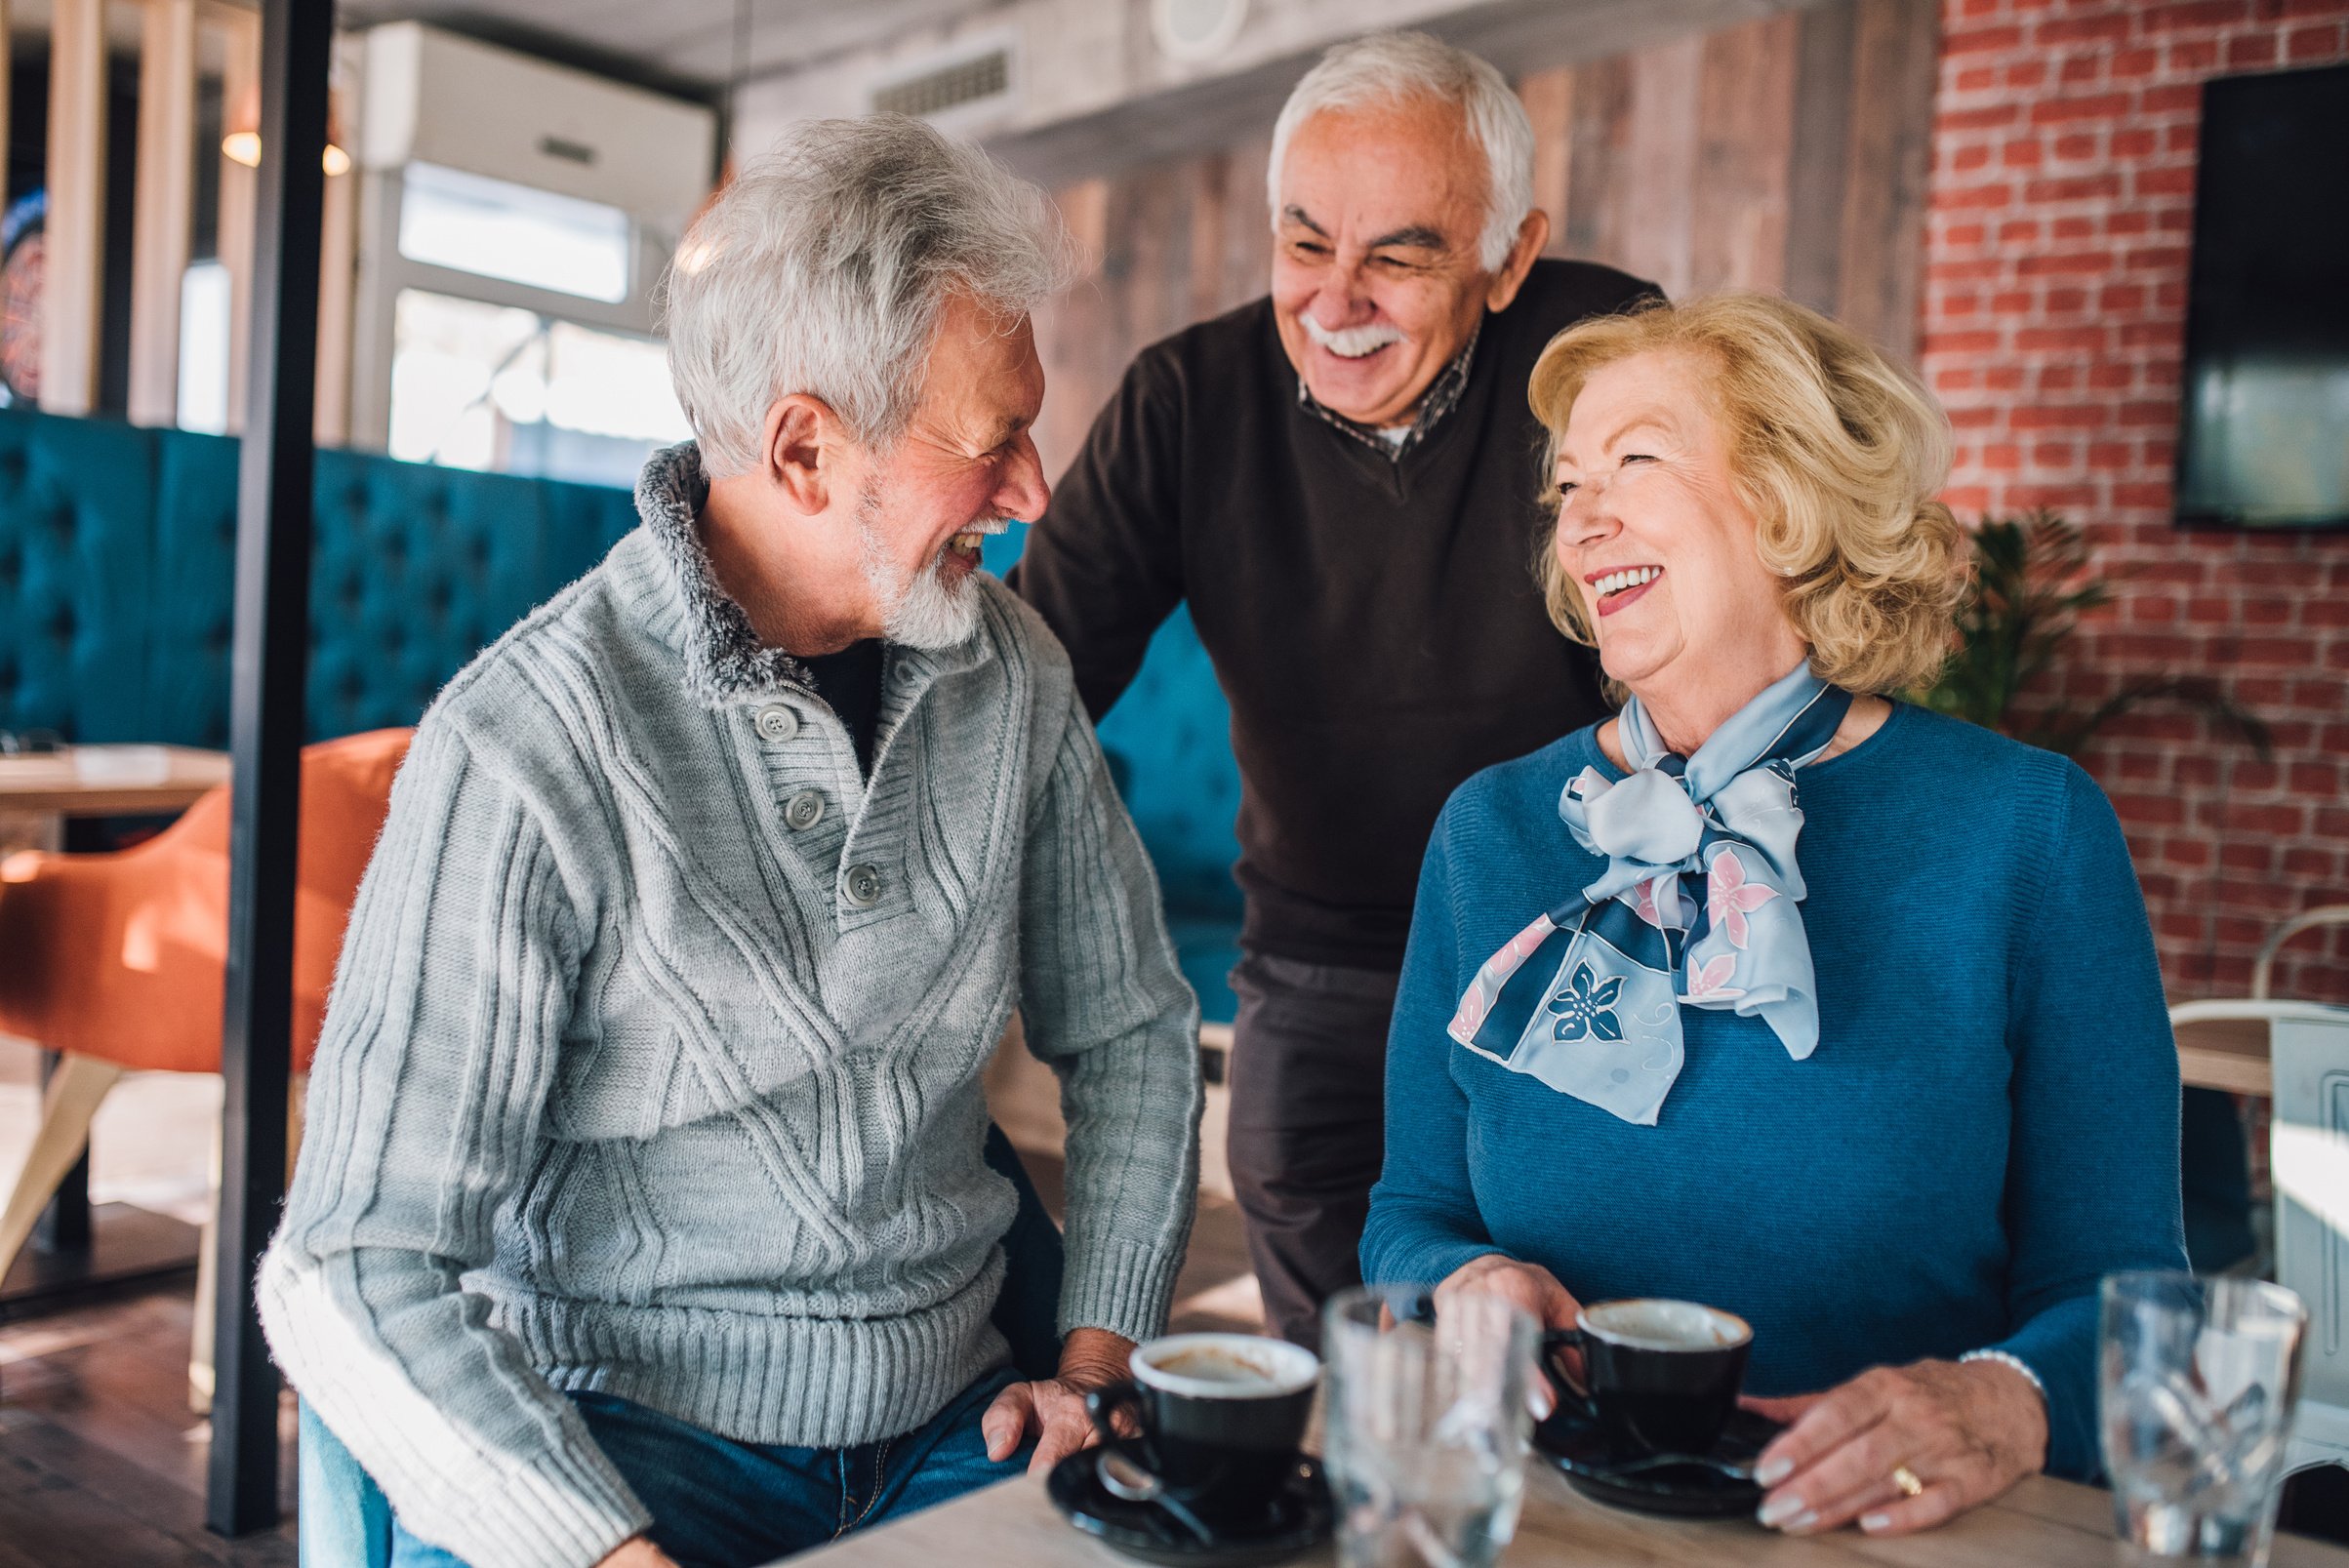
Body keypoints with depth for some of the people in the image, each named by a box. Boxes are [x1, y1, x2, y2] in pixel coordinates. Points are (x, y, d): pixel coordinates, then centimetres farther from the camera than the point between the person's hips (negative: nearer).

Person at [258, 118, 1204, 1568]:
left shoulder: (1011, 673, 0)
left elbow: (1130, 1027, 12)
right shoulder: (528, 746, -16)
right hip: (609, 1442, -3)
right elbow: (358, 1278, -15)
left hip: (949, 1426, 4)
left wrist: (1097, 1365, 2)